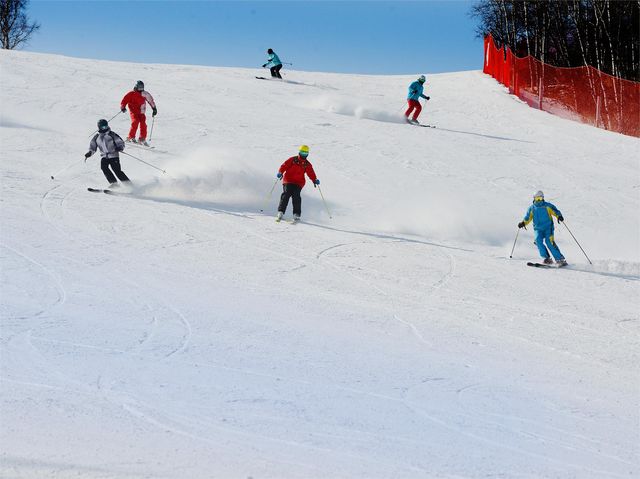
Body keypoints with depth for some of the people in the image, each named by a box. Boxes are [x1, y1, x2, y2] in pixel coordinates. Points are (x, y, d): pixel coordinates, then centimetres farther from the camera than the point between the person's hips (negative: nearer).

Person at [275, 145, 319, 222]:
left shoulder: (307, 164, 13)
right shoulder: (292, 160, 6)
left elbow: (311, 173, 8)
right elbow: (284, 166, 2)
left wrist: (315, 180, -10)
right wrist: (280, 172, -16)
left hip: (298, 183, 1)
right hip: (288, 181, -1)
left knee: (296, 197, -16)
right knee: (286, 195, -16)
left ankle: (296, 214, -14)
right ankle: (280, 212, -15)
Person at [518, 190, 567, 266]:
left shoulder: (547, 206, 5)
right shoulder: (532, 208, 12)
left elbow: (555, 211, -2)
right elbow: (527, 218, 15)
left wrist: (559, 216, -22)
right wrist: (523, 223, -4)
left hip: (548, 227, -3)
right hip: (538, 229, 3)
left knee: (549, 241, -22)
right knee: (538, 240, -24)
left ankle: (560, 259, -20)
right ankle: (547, 258, -18)